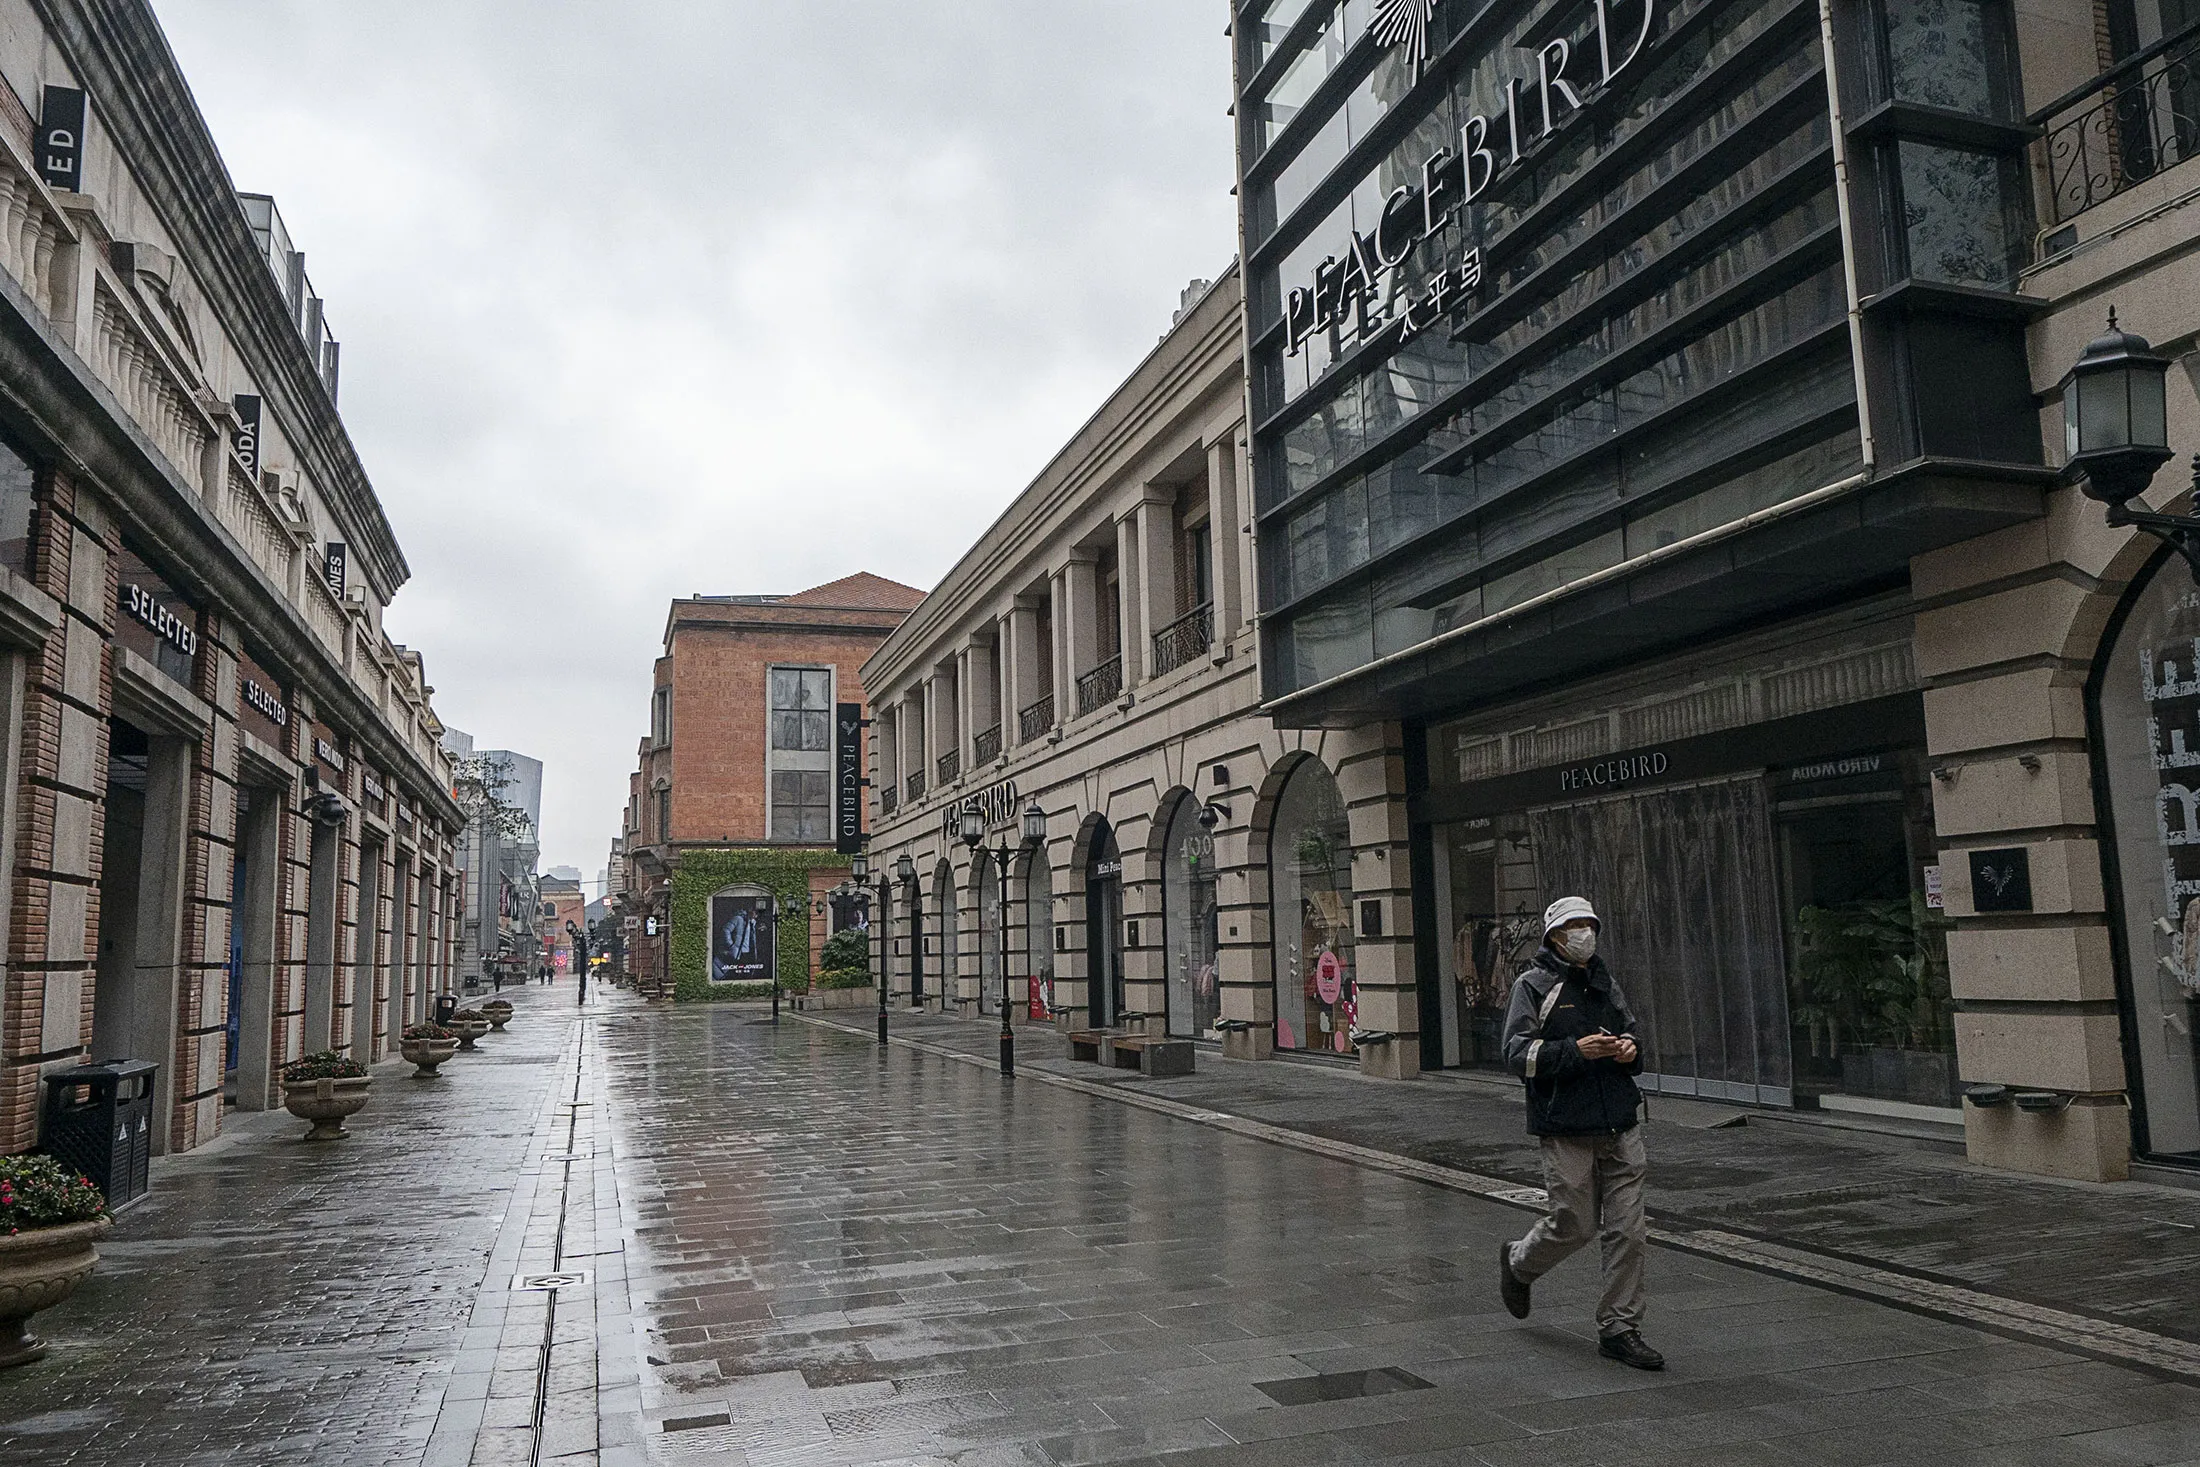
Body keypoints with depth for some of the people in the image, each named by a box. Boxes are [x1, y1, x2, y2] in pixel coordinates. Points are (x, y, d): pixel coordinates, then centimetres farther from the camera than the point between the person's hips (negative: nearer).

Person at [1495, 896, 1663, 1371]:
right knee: (1575, 1223, 0)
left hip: (1619, 1125, 6)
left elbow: (1630, 1032, 26)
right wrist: (1576, 1050, -22)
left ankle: (1619, 1329, 14)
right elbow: (1518, 1054, -11)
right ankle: (1518, 1264, 30)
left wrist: (1630, 1047, 2)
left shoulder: (1604, 983, 15)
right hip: (1567, 1129, -6)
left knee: (1629, 1230, 3)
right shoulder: (1534, 985, -4)